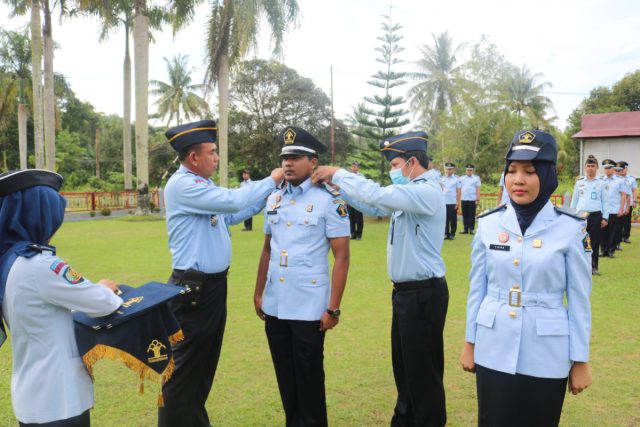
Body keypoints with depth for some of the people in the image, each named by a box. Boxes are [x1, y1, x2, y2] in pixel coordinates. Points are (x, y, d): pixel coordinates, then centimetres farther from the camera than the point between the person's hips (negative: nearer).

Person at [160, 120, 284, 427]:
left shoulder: (201, 185, 12)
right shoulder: (182, 185, -18)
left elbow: (229, 215, 22)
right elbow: (233, 200, -25)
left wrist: (265, 197, 14)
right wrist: (271, 181, -11)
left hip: (215, 285, 10)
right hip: (194, 289, -10)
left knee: (205, 362, 20)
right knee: (185, 367, 1)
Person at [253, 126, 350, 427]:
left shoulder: (329, 200, -9)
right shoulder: (273, 199, 8)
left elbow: (341, 256, -10)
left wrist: (333, 308, -13)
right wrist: (258, 293, 13)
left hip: (309, 308, -5)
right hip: (275, 306, 5)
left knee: (309, 378, 9)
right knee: (285, 377, 18)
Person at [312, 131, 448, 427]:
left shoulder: (426, 192, -18)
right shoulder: (411, 192, 13)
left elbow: (376, 195, -29)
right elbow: (374, 207, 17)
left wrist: (337, 173, -17)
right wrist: (337, 185, 7)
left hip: (423, 293, -10)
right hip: (406, 290, 10)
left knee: (423, 369, 4)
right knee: (403, 365, 22)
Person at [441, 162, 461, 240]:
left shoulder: (456, 179, 2)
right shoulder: (442, 179, 9)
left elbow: (458, 192, -1)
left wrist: (458, 203, -6)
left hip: (453, 203, -2)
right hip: (444, 203, 2)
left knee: (453, 219, 3)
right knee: (445, 219, 3)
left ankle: (452, 234, 11)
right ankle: (446, 234, 10)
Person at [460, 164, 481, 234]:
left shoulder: (476, 178, 5)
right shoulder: (462, 178, 12)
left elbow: (478, 189, 1)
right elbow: (459, 189, 11)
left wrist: (478, 199, -5)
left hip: (472, 200, -3)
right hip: (464, 199, 3)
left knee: (472, 216, 0)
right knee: (465, 215, 6)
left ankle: (471, 229, 5)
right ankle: (465, 229, 11)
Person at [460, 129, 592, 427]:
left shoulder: (571, 228, -8)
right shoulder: (488, 224, -2)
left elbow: (579, 299, -3)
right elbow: (477, 289, 5)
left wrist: (580, 360, -1)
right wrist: (469, 343, 8)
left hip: (546, 356, -2)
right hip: (493, 351, 2)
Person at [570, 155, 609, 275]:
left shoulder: (601, 183, 3)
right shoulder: (579, 182, 8)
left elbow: (605, 201, 3)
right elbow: (574, 200, 11)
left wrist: (604, 218, -1)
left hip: (595, 216, -1)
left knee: (595, 242, 4)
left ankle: (593, 267, 13)